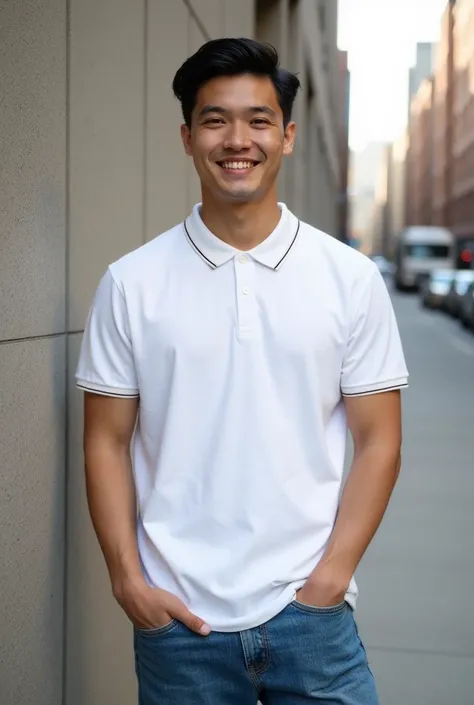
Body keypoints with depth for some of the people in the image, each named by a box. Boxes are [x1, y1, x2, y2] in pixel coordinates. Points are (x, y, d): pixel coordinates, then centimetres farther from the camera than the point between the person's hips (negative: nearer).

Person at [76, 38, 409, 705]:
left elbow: (378, 441, 1)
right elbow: (107, 442, 2)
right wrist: (127, 579, -5)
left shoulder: (351, 278, -1)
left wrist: (333, 572, -7)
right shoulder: (131, 283, -1)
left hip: (311, 613, 0)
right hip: (177, 621, 0)